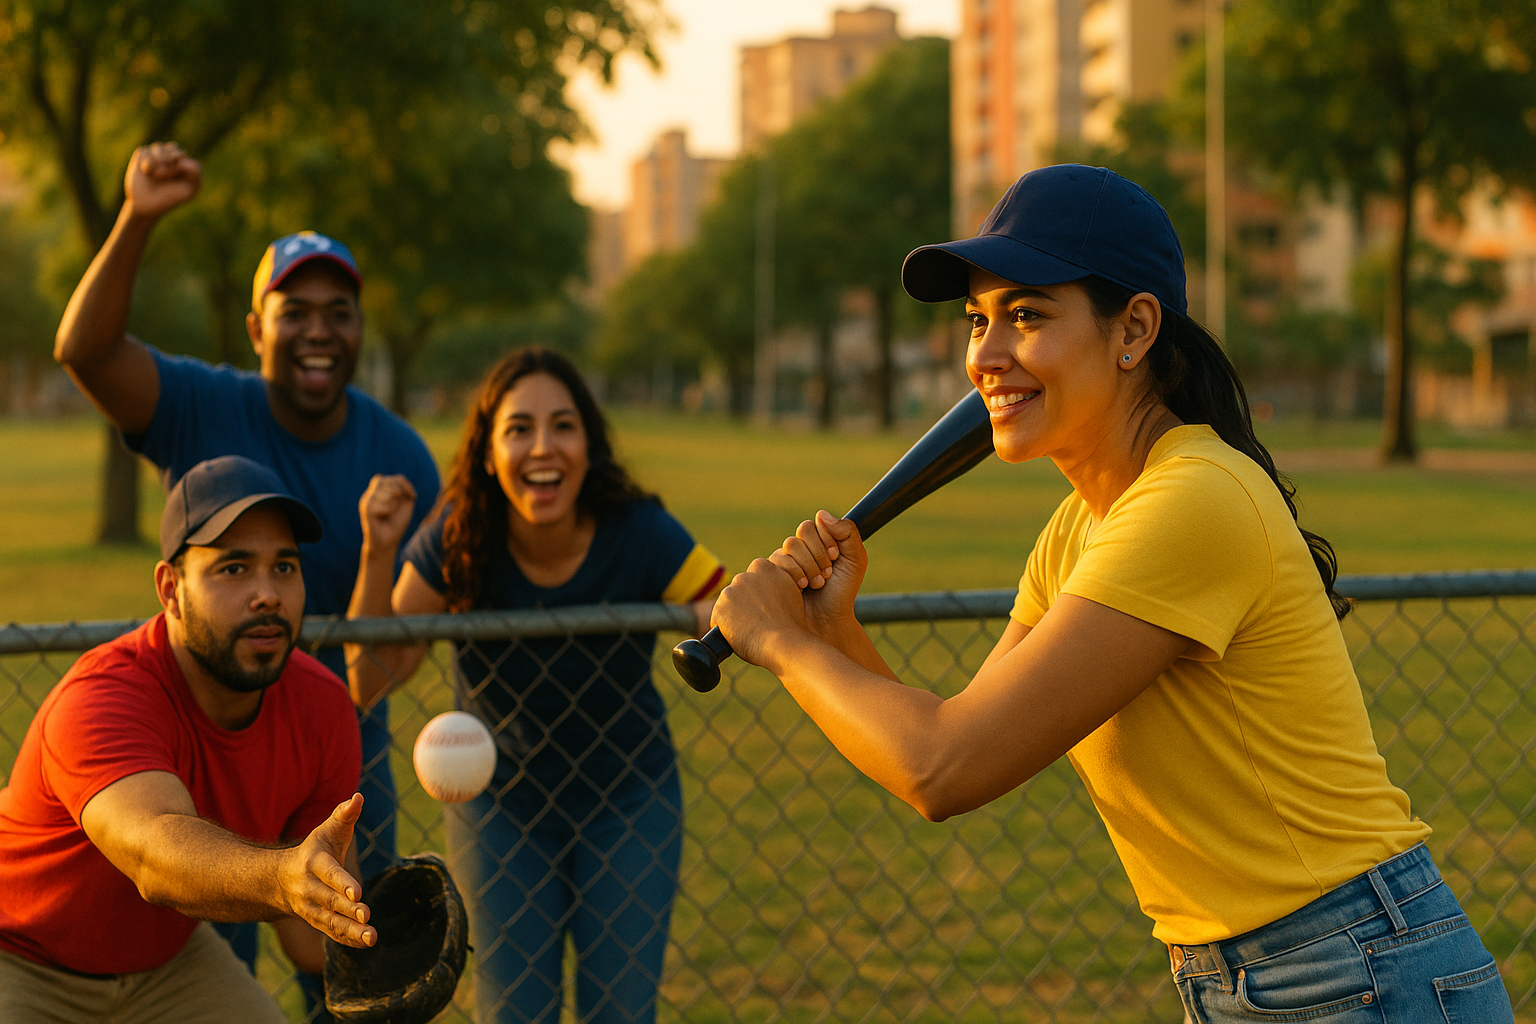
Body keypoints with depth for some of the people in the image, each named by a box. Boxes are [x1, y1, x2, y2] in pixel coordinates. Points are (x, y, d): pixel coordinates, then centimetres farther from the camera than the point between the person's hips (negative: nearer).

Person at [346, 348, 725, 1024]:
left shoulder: (640, 534, -23)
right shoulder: (458, 539, -20)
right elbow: (370, 681, -15)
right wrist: (378, 552, -28)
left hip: (627, 798, 0)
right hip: (501, 797, 0)